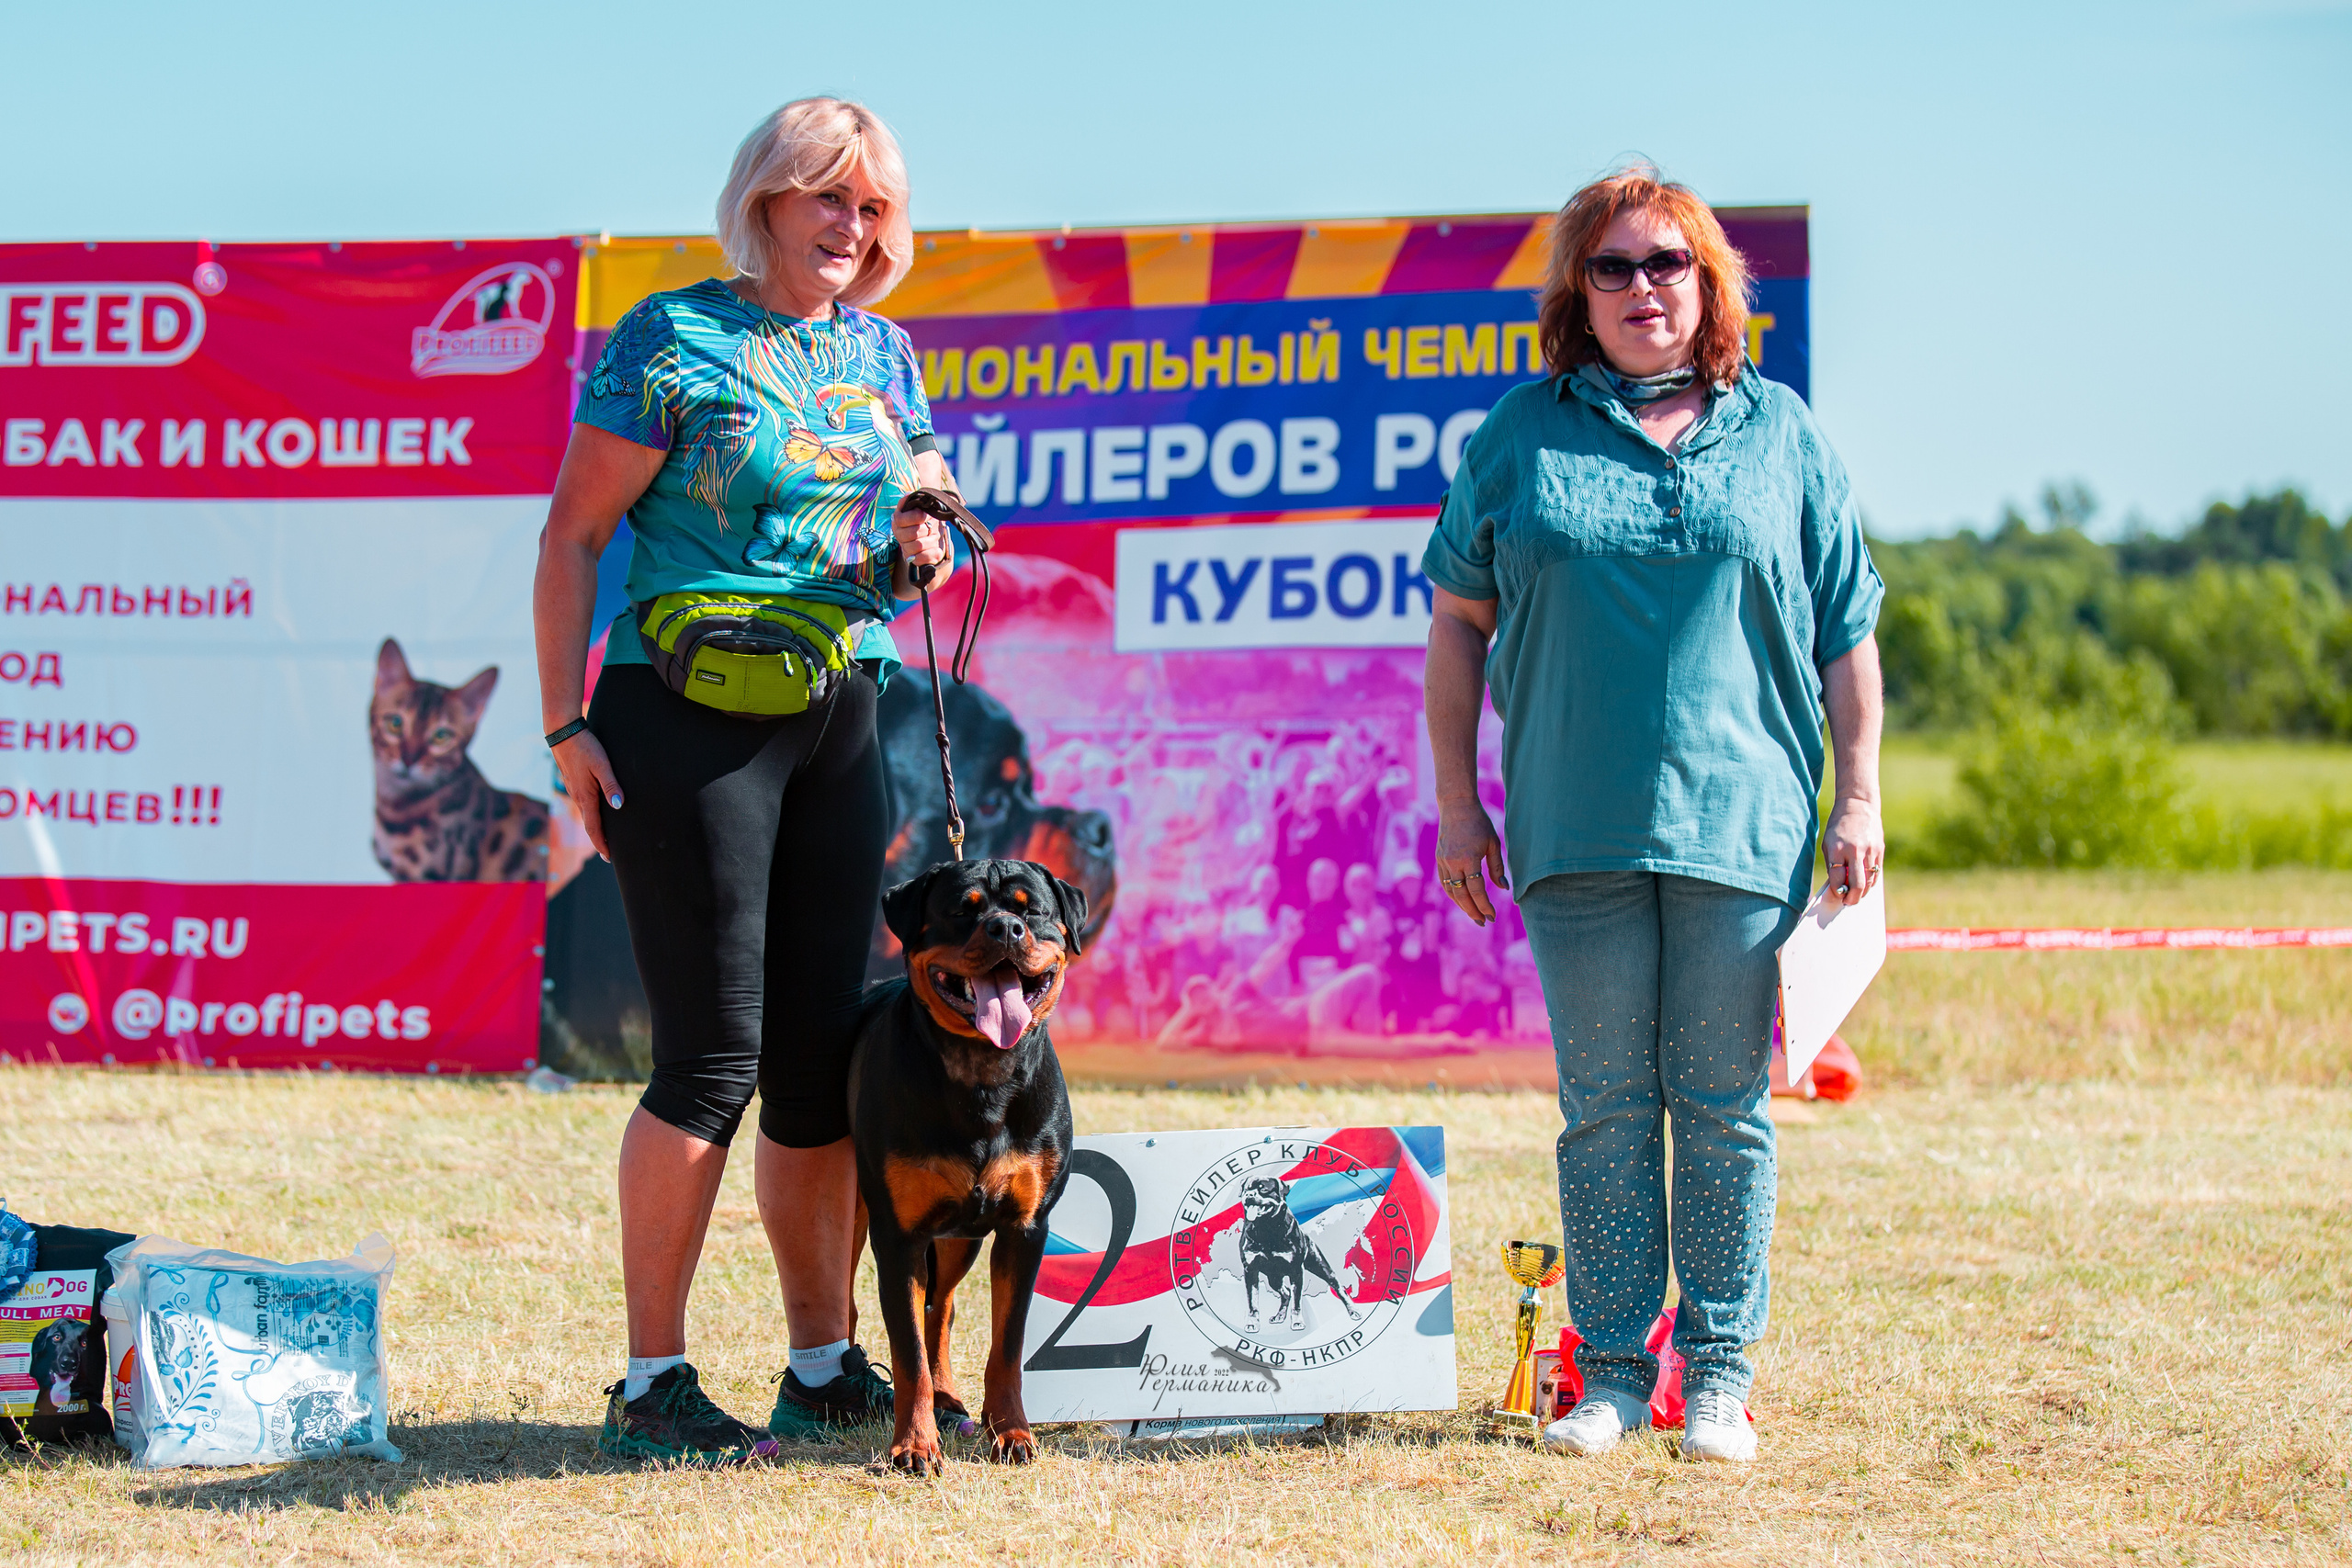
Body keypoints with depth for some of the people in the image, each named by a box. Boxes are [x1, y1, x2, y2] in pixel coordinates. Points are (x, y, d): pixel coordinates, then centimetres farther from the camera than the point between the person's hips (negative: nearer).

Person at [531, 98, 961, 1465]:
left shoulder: (882, 352, 14)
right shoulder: (675, 340, -5)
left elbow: (924, 526, 21)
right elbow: (573, 535, -5)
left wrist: (924, 545, -4)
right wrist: (570, 727, -12)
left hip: (840, 719, 6)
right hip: (688, 716, -6)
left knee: (827, 1052, 8)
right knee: (715, 1058, -8)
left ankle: (827, 1365, 18)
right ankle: (652, 1383, 0)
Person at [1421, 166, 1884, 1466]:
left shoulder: (1779, 434, 9)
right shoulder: (1521, 436, 8)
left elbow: (1847, 634, 10)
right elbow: (1459, 625, 9)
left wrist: (1859, 798, 3)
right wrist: (1456, 800, 4)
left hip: (1742, 821, 0)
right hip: (1576, 826, 0)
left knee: (1724, 1102, 2)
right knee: (1604, 1104, 3)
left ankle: (1717, 1374, 10)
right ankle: (1610, 1371, 11)